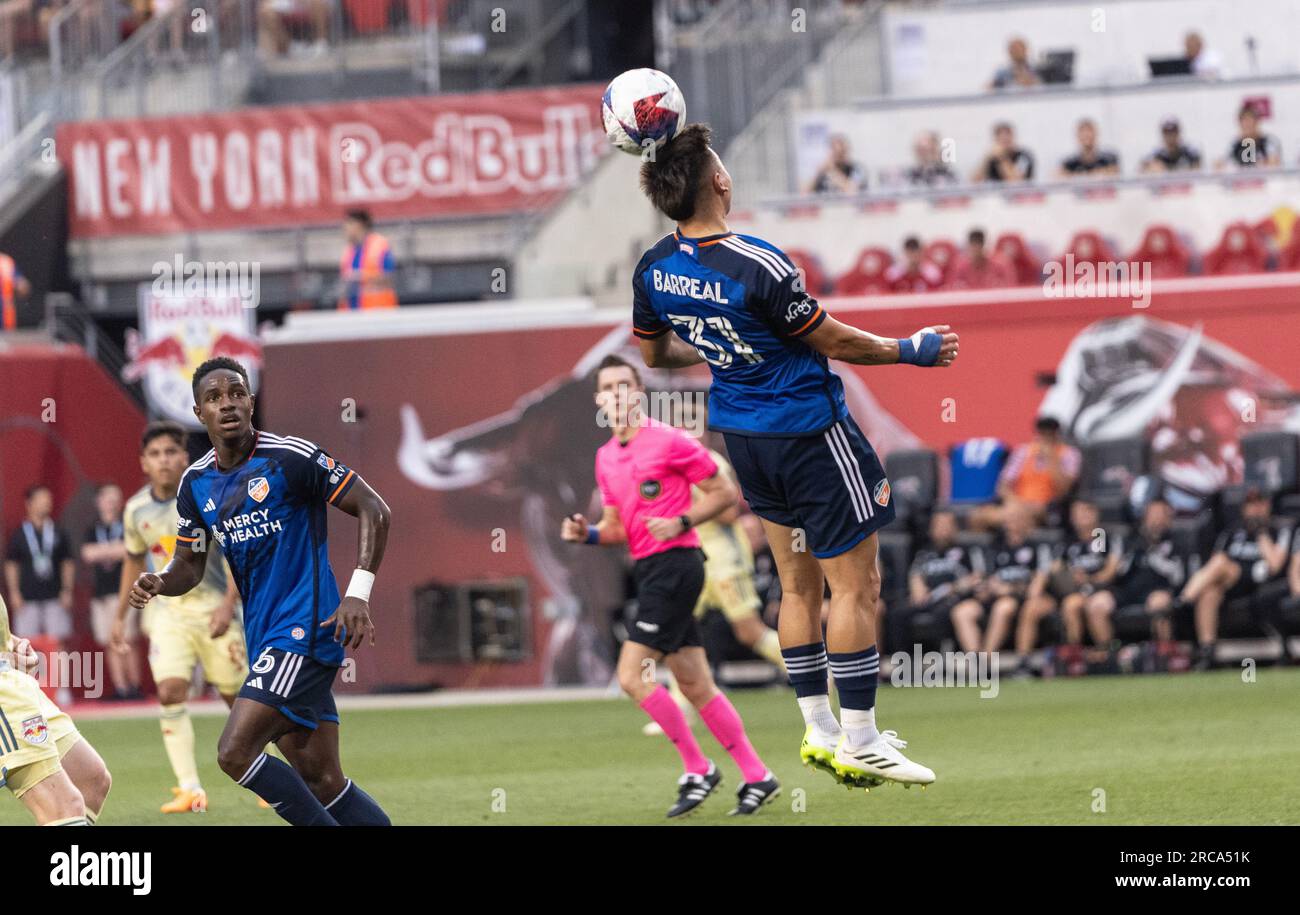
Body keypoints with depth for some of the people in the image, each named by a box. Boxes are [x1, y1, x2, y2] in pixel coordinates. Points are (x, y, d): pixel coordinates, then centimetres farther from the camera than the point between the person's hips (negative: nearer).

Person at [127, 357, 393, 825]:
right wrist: (158, 583, -5)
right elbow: (190, 563, 18)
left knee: (235, 752, -17)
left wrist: (358, 594, -17)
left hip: (304, 628, -7)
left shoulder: (289, 457, -10)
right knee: (321, 781, 4)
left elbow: (373, 510, -8)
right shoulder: (196, 483, 9)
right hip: (264, 640, 7)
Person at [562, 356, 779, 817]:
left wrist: (682, 523, -16)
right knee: (697, 686, 8)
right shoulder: (606, 458, 14)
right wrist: (586, 533, -2)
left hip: (674, 565, -8)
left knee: (632, 675, -14)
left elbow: (724, 493, -5)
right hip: (648, 571, 8)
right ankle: (756, 776, 14)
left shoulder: (669, 441, -9)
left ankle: (698, 769, -3)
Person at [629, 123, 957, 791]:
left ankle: (820, 730, 21)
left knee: (798, 584, 17)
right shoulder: (757, 267, -27)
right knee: (855, 586, 1)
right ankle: (859, 746, 3)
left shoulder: (653, 271, -5)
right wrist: (912, 350, 0)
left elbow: (656, 354, 14)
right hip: (809, 434, -8)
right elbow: (835, 343, -16)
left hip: (741, 435, 8)